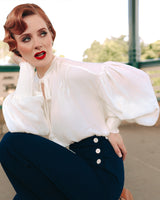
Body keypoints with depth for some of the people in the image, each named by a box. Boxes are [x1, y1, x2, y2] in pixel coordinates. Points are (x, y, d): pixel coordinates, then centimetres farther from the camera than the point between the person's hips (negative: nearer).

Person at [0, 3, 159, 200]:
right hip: (71, 164, 8)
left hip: (99, 173, -7)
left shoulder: (70, 72, -16)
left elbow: (134, 77, -23)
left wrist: (112, 127, -13)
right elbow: (27, 126, -13)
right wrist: (25, 67, -7)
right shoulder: (32, 81, 6)